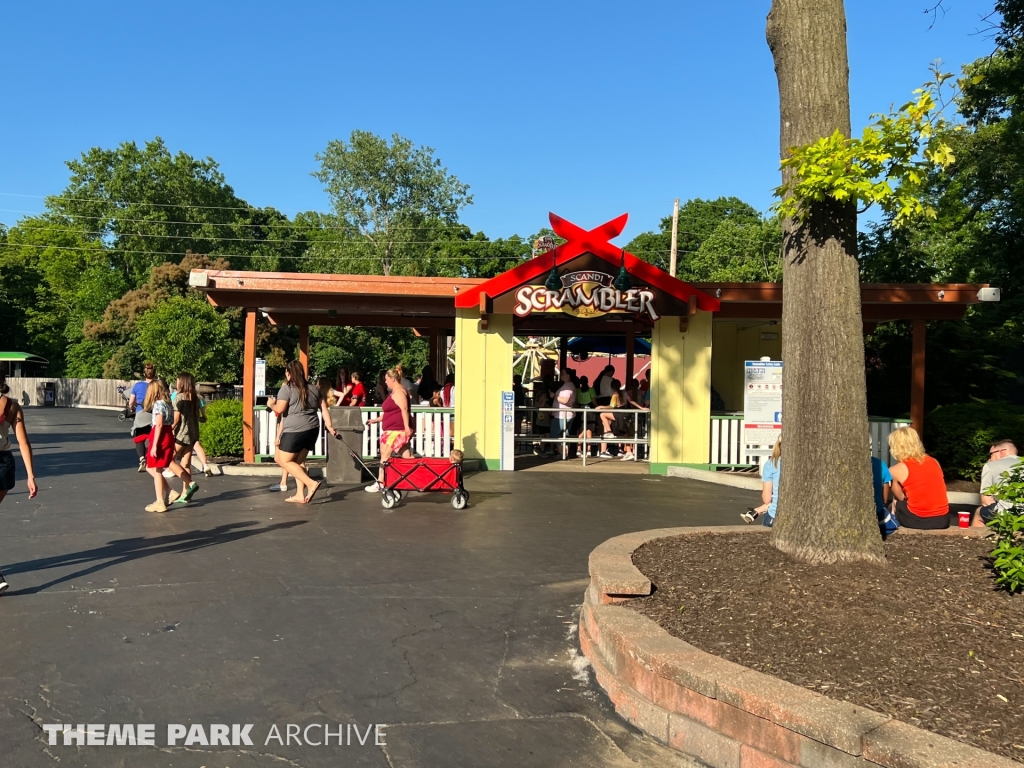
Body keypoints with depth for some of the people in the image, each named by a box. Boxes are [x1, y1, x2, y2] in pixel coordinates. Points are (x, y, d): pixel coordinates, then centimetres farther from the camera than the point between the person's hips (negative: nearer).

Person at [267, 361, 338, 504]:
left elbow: (279, 410, -12)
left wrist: (271, 404, 8)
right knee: (297, 462, 16)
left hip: (295, 431, -7)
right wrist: (329, 426, 13)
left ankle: (311, 483, -11)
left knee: (284, 461, 2)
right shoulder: (313, 388, 15)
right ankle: (300, 495, 12)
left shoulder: (286, 388, -4)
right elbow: (324, 408, 14)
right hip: (312, 429, 7)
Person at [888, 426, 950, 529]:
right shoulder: (934, 461, 8)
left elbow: (901, 498, 5)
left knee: (895, 504, 25)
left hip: (917, 520, -4)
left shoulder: (895, 470, -5)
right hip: (942, 519, 5)